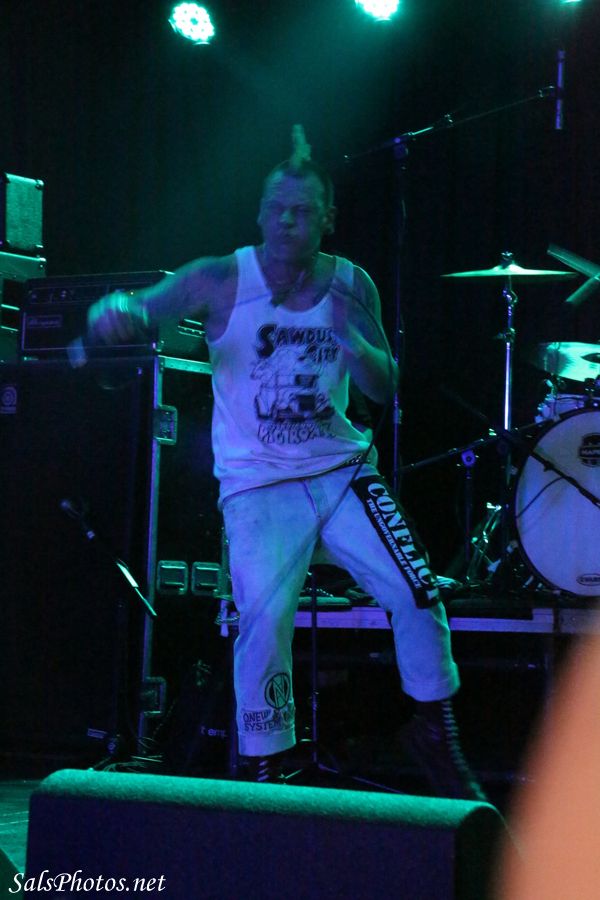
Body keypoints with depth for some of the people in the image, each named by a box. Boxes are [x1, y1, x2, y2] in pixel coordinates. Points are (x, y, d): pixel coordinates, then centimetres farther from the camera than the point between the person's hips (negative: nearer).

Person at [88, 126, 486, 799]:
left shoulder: (351, 285, 2)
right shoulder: (221, 281, -8)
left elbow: (384, 387, 2)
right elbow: (137, 310, -16)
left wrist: (351, 337, -19)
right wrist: (114, 312, -41)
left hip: (341, 469, 3)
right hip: (257, 486, -3)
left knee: (417, 595, -7)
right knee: (265, 622, -19)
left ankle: (435, 732, 18)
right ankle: (263, 769, 2)